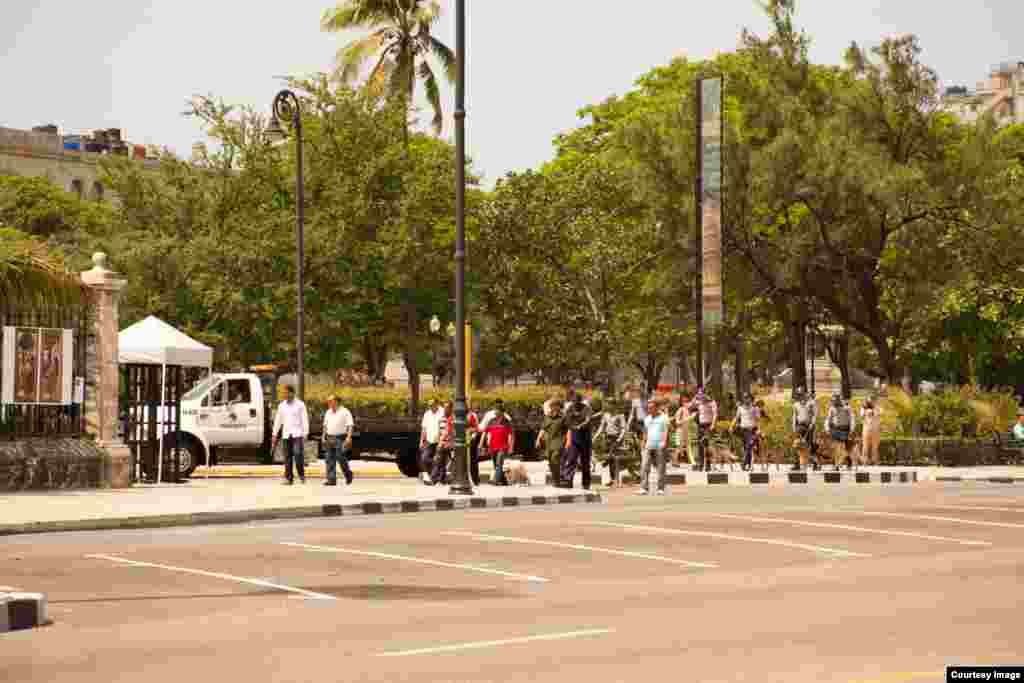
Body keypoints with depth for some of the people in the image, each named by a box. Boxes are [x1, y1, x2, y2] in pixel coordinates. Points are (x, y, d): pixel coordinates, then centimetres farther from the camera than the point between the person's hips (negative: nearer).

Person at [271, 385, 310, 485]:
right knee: (287, 457, 2)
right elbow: (278, 421, 15)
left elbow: (305, 420, -1)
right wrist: (275, 435, 11)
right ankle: (289, 478, 5)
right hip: (286, 434, 4)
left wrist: (305, 433, -9)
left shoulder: (300, 405, 1)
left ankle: (301, 475, -2)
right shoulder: (281, 406, 12)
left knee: (298, 455, -15)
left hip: (297, 434, -4)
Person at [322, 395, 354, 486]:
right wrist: (324, 436, 18)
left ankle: (348, 474, 12)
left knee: (340, 457, -11)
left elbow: (350, 425, -10)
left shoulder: (344, 412, -6)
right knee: (330, 459, 1)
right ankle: (331, 480, 2)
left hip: (340, 438, -6)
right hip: (330, 438, 6)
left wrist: (349, 437, -19)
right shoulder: (328, 412, 14)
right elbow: (325, 425, 23)